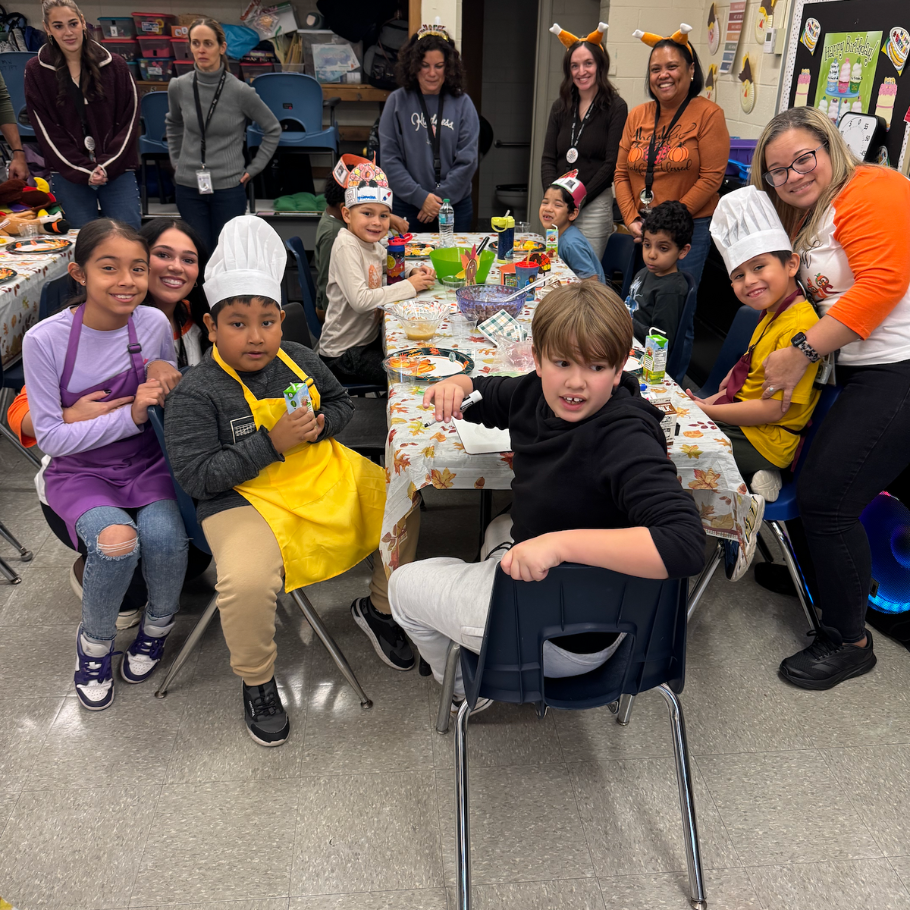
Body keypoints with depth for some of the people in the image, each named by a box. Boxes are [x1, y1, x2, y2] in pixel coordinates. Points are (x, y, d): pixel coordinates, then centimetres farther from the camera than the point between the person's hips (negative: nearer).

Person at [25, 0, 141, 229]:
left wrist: (107, 166, -7)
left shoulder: (115, 65, 6)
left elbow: (129, 120, 3)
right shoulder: (36, 71, 6)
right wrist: (84, 171, -9)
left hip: (117, 170, 0)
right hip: (69, 175, 0)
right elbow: (46, 130, 2)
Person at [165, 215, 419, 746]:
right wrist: (272, 443, -22)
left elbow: (342, 402, 21)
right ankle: (257, 680, 2)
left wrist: (320, 426, -3)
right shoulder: (197, 393, -12)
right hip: (247, 497, -6)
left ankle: (381, 607, 25)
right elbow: (196, 476, -16)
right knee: (248, 580, -32)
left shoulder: (300, 361, 5)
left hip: (324, 474, 6)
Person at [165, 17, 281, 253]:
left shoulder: (240, 91, -9)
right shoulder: (178, 87, 1)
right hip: (188, 188, 3)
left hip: (229, 188, -3)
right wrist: (176, 160, 16)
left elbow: (273, 129, 4)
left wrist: (253, 168, 2)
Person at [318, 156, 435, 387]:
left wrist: (414, 273, 1)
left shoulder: (371, 243, 4)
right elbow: (360, 300, -30)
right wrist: (409, 286, -20)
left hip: (368, 340, 8)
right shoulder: (347, 246, -20)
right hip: (343, 354, -8)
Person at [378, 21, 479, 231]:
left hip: (456, 207, 1)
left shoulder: (462, 103, 3)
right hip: (408, 206, -1)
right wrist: (420, 197, -12)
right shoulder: (397, 102, 1)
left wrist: (440, 198, -10)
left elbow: (468, 159, -2)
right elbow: (389, 158, -3)